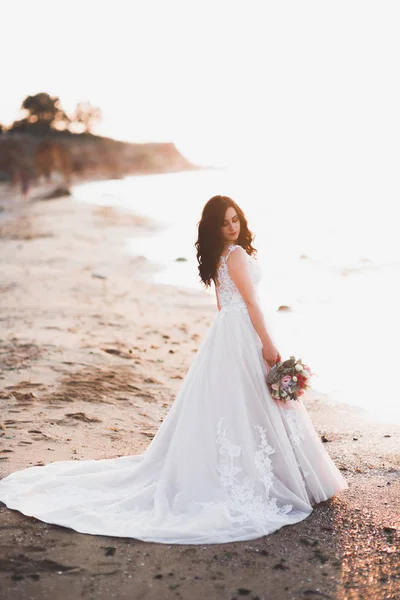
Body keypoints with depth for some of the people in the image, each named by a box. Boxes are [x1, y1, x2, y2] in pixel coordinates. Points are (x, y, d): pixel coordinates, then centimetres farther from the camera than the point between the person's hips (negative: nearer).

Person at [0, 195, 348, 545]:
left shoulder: (218, 256, 13)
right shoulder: (237, 255, -16)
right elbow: (250, 301, -18)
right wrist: (267, 343, -17)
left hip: (226, 330, 10)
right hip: (241, 335, -10)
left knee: (223, 404, 13)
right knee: (248, 403, -4)